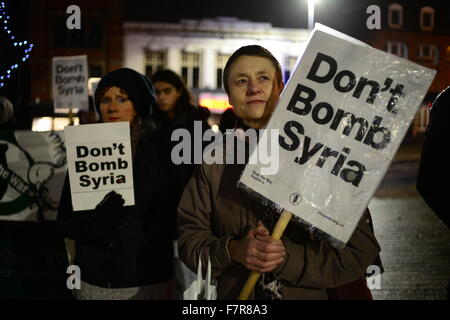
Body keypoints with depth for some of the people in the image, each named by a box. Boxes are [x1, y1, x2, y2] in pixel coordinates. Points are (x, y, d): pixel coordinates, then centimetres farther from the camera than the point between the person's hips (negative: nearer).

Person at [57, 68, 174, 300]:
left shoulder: (158, 151, -4)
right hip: (93, 279, 2)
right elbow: (65, 218, 1)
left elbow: (167, 218, -6)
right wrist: (94, 225, -18)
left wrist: (117, 233, -16)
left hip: (147, 280, -2)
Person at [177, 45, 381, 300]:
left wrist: (288, 256, -24)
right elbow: (190, 235, -3)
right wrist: (232, 250, -20)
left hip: (309, 294, -1)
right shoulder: (214, 163, -5)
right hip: (234, 296, 1)